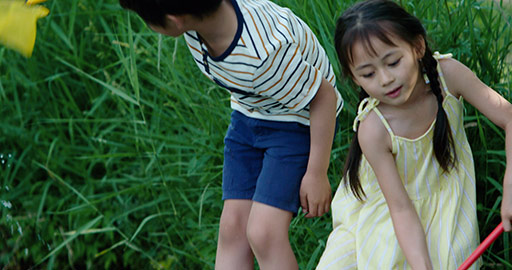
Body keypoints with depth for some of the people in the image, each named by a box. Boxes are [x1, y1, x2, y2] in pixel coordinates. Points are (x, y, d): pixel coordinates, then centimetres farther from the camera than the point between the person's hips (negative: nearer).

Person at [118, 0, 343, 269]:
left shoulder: (264, 55, -40)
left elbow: (324, 96, -26)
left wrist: (317, 174, -20)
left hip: (298, 121, -7)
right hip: (248, 115, 7)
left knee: (264, 233, -18)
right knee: (232, 227, 0)